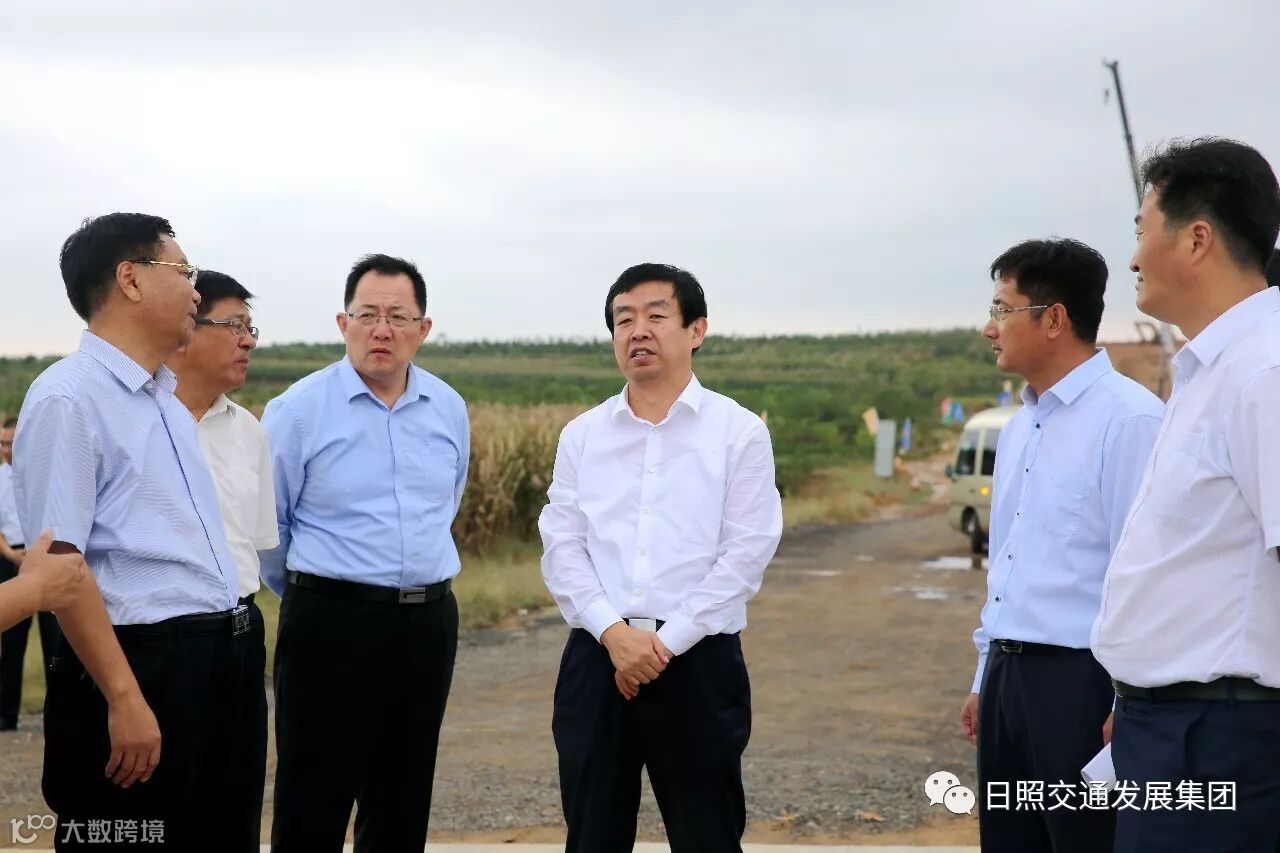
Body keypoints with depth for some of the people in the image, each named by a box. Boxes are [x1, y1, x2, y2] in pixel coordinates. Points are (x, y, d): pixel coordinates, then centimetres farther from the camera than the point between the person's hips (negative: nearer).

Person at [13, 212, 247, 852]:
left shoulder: (169, 400, 15)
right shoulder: (67, 398, -14)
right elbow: (59, 564, -20)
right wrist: (124, 698, -23)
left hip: (209, 660, 9)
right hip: (137, 662, -9)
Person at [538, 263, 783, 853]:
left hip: (698, 660, -3)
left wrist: (665, 643, -12)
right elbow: (562, 547, 2)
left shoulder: (739, 432, -1)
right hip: (597, 656, 3)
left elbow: (745, 554, -7)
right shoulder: (582, 434, 9)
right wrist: (613, 633, -12)